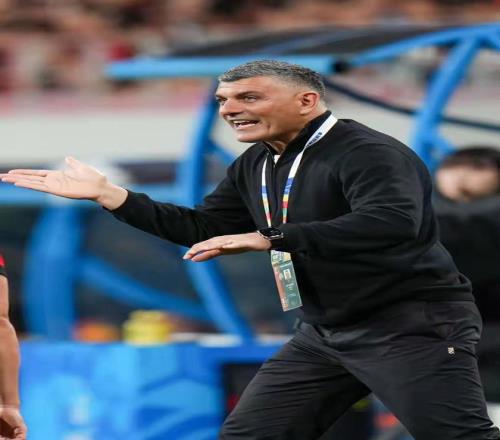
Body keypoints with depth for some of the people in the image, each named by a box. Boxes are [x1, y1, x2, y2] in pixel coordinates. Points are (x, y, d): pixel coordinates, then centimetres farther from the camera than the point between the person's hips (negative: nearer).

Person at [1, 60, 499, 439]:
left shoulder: (370, 153, -18)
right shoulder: (254, 166, 12)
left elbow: (392, 223, -35)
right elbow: (204, 229, 21)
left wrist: (268, 238, -35)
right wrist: (107, 194, 11)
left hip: (411, 324, -9)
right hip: (323, 331, 9)